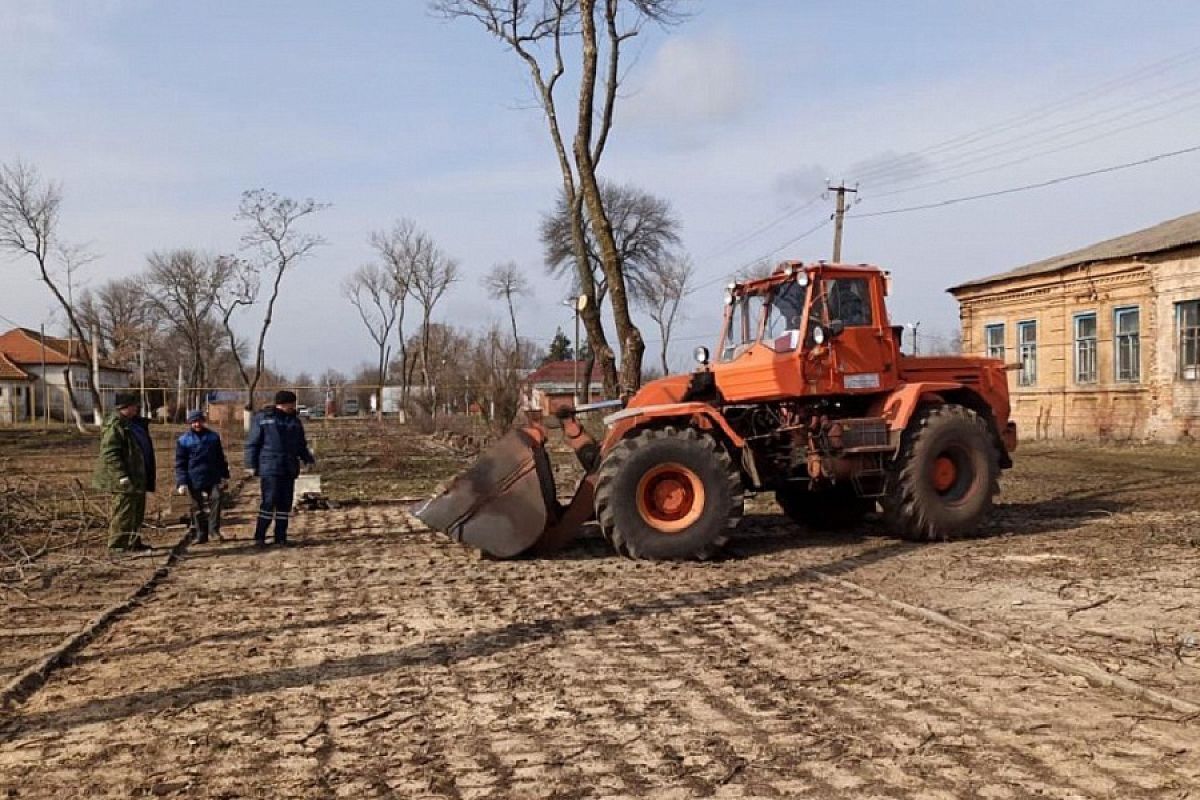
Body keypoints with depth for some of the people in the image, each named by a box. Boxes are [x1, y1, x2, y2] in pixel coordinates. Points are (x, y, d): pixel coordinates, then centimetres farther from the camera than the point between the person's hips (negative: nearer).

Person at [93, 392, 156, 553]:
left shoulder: (135, 423, 16)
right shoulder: (114, 426, -15)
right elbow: (110, 453, -21)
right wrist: (121, 475, -26)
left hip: (138, 477, 10)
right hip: (125, 480, -10)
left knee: (137, 512, 17)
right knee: (124, 512, -8)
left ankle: (134, 543, 28)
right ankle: (117, 545, -2)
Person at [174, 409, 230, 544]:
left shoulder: (213, 436, 7)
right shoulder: (184, 440, 1)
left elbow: (220, 458, 14)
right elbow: (180, 463, 1)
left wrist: (224, 476, 10)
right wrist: (182, 483, -7)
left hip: (213, 478, 1)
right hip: (195, 480, -1)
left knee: (215, 499, -16)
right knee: (198, 508, 7)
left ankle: (214, 529, -10)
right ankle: (200, 534, 16)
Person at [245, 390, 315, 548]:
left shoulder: (295, 421, 15)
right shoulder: (263, 418, -2)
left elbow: (301, 445, 20)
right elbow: (252, 443, -2)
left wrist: (308, 459, 4)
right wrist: (251, 464, -7)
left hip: (289, 469, 6)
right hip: (270, 469, -5)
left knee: (285, 504, 6)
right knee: (269, 502, -11)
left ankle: (281, 537, 14)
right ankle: (260, 536, 0)